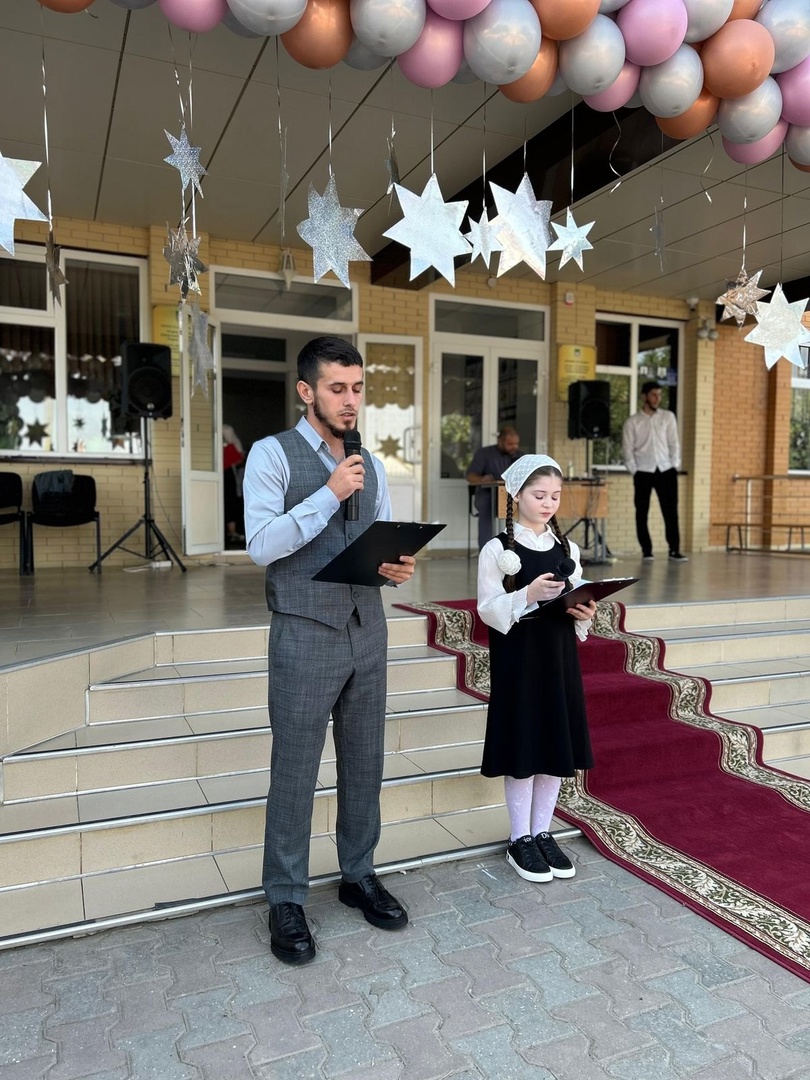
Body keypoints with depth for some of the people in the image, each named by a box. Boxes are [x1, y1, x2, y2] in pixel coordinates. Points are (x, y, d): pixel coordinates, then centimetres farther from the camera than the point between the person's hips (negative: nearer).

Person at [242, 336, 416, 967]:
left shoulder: (371, 466, 11)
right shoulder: (272, 454, -5)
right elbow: (261, 545, -16)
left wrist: (396, 568, -9)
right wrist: (330, 493, -20)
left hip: (367, 632, 6)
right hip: (305, 636, -5)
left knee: (365, 763, 14)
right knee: (295, 772, 4)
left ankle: (359, 876, 33)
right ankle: (286, 901, 22)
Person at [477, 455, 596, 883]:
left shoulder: (567, 549, 9)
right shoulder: (498, 550, -6)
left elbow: (577, 604, 14)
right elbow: (488, 610, -12)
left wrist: (584, 614, -8)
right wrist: (529, 595, -26)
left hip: (559, 657, 5)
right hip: (517, 659, -5)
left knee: (556, 745, 10)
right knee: (522, 750, 3)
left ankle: (543, 833, 27)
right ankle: (520, 840, 19)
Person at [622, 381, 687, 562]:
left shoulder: (668, 417, 8)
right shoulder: (632, 422, 1)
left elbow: (674, 443, 7)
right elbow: (627, 449, 0)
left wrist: (675, 466, 0)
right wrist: (634, 472, -7)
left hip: (666, 470, 1)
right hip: (643, 472, -1)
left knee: (671, 512, -2)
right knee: (642, 513, 2)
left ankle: (674, 550, 1)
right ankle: (646, 551, 10)